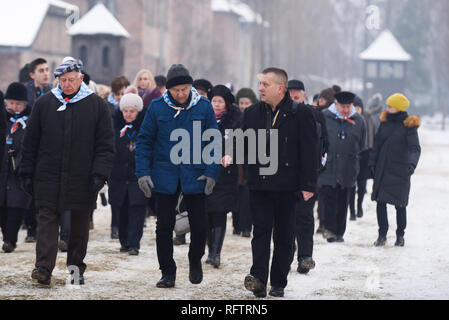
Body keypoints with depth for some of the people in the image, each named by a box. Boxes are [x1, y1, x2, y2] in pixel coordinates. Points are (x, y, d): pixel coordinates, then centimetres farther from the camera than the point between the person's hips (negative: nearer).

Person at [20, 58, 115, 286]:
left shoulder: (97, 105, 3)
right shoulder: (44, 104, 6)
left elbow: (105, 145, 1)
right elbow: (30, 143, 10)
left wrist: (99, 174, -10)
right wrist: (27, 173, 5)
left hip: (82, 179, 0)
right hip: (48, 177, 0)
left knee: (80, 224, 8)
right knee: (47, 220, -8)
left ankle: (76, 267, 20)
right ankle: (44, 268, -13)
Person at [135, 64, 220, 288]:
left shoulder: (204, 107, -1)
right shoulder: (157, 108, -1)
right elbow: (144, 141, 3)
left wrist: (211, 172, -6)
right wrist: (143, 172, -5)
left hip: (195, 177, 0)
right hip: (164, 177, 1)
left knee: (199, 225, 1)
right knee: (164, 227, 4)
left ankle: (195, 260, 29)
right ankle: (167, 272, 17)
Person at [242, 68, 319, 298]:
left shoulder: (300, 114, -3)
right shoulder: (252, 113, 9)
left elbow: (310, 152, -4)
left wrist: (308, 185, -9)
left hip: (287, 186, -2)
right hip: (259, 184, 3)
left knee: (284, 236, 5)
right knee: (261, 231, -5)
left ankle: (278, 283, 14)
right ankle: (258, 279, -12)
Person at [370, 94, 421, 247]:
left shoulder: (408, 126, -8)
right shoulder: (385, 122, 6)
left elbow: (415, 148, -15)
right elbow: (377, 144, 14)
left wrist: (412, 163, -31)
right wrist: (372, 163, 9)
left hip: (400, 171, -4)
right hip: (382, 170, 4)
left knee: (400, 204, 4)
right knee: (380, 202, -2)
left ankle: (400, 236, 17)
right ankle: (382, 235, 5)